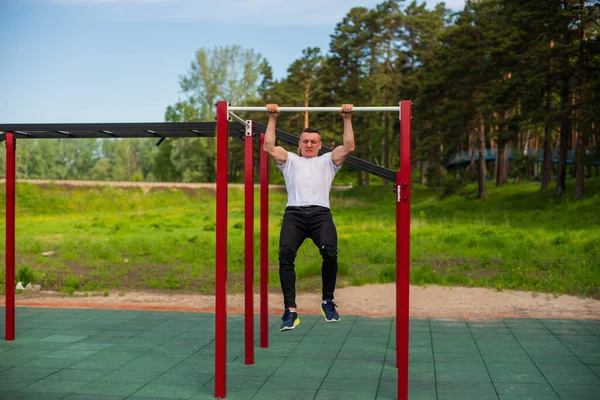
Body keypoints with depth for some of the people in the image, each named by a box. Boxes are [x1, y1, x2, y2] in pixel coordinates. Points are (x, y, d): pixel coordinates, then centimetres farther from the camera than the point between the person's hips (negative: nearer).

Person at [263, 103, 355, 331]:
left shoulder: (328, 161, 28)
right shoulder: (290, 160, 30)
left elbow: (349, 147, 14)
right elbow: (268, 147, 17)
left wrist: (347, 119, 11)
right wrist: (272, 118, 16)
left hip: (320, 213, -1)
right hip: (294, 213, 1)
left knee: (330, 252, -29)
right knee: (285, 254, -26)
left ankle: (327, 301, -6)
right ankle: (290, 310, -21)